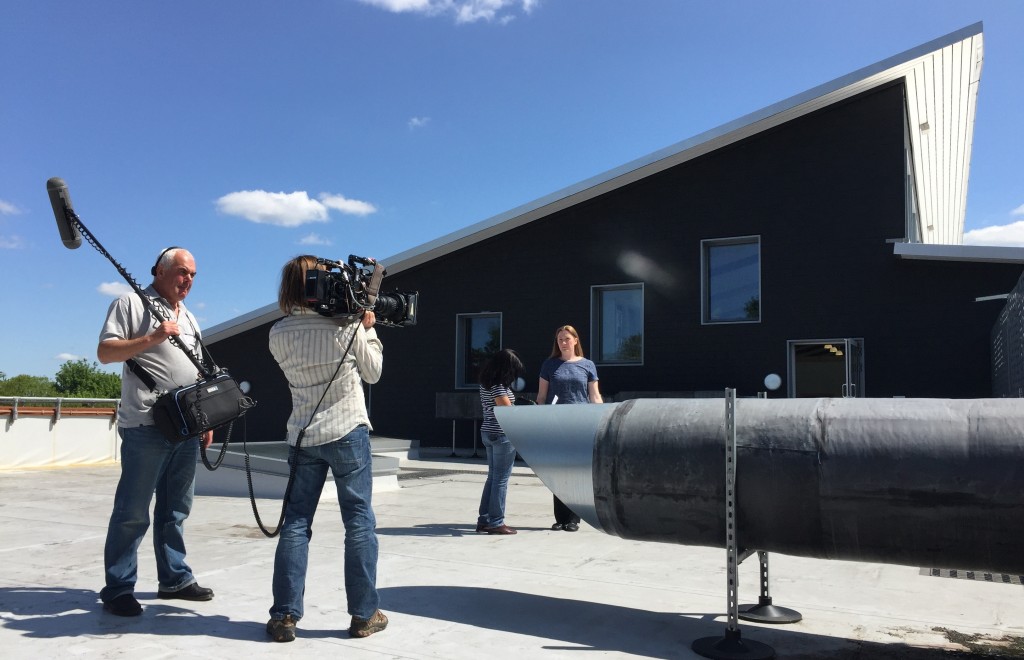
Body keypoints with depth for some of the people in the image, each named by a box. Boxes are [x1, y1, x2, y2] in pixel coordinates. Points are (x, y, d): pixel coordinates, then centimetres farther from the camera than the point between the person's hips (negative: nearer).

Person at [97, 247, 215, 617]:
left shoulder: (188, 318, 22)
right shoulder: (132, 303, 1)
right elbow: (104, 352, -8)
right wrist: (151, 338, -20)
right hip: (146, 426, -7)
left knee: (175, 509, 12)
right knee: (133, 512, -3)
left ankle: (174, 579, 20)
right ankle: (118, 589, 6)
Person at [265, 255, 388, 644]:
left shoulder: (279, 334, 0)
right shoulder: (346, 325, -8)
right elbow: (373, 373, 3)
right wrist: (368, 329, 12)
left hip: (303, 437, 3)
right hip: (348, 432, -3)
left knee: (295, 523, 8)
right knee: (359, 522, 4)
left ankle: (284, 616, 9)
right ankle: (364, 615, 9)